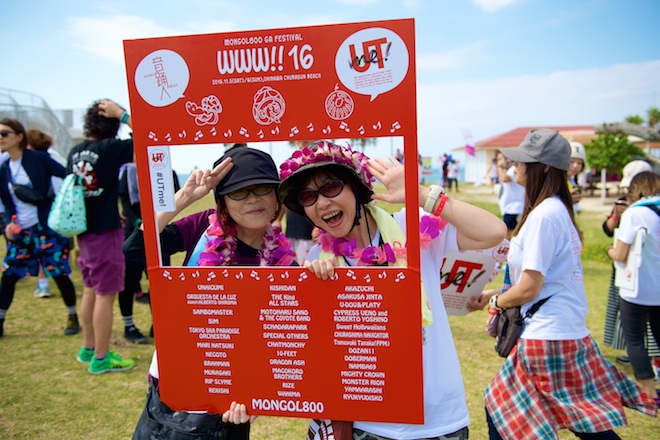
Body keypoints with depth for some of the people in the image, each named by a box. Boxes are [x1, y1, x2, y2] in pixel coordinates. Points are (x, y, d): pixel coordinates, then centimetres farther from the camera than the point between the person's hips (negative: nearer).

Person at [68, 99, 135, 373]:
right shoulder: (109, 148, -16)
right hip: (105, 232, -8)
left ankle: (88, 348, 32)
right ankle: (101, 359, 11)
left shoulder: (75, 151, 6)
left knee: (90, 291, 19)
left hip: (84, 232, 8)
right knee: (105, 295, 2)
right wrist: (122, 114, -14)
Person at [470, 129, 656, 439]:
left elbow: (528, 289, -19)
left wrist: (495, 302, -1)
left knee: (498, 413, 6)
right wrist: (495, 295, 14)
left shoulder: (543, 216, -19)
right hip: (571, 331, 10)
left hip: (545, 337, -9)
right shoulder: (559, 209, 11)